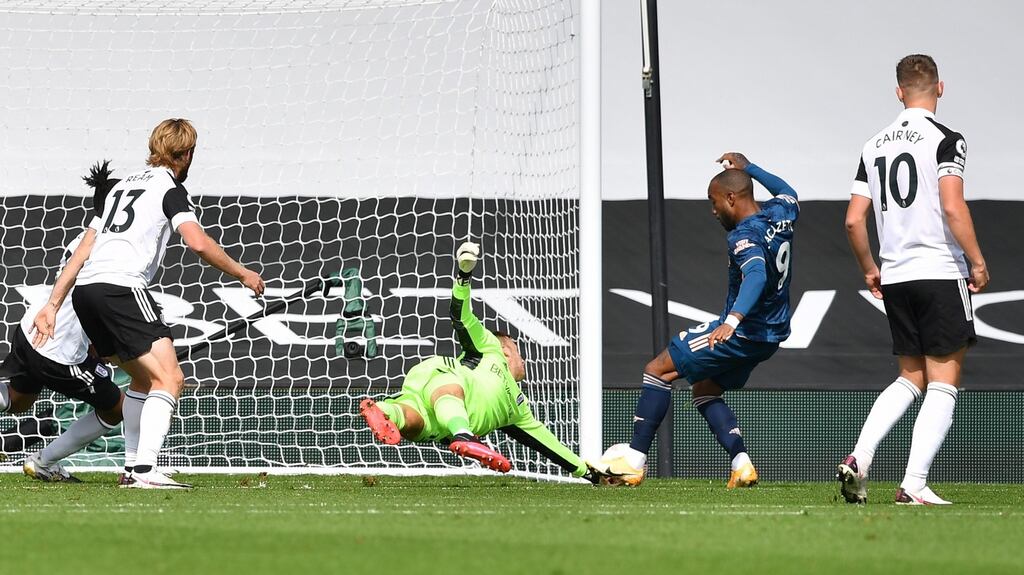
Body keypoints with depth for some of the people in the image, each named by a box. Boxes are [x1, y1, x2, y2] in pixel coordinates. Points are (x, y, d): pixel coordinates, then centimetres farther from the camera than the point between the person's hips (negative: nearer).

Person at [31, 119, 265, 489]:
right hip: (121, 287, -9)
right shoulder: (170, 187, 4)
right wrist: (242, 274, 3)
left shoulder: (123, 185, 28)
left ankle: (132, 468, 21)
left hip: (85, 290, 9)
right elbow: (197, 243, -11)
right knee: (169, 378, -12)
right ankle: (145, 470, -28)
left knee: (143, 378, 23)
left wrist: (53, 305, 23)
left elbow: (83, 250, 25)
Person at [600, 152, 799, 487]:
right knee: (704, 390, 23)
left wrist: (732, 321, -55)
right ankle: (741, 465, 6)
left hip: (742, 333, -9)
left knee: (658, 371, -2)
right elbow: (788, 193, 29)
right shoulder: (780, 213, 3)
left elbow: (757, 274, -42)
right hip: (771, 335, 9)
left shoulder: (745, 236, -23)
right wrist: (746, 167, 35)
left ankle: (635, 461, -3)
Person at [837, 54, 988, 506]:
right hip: (941, 272, -6)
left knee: (911, 378, 18)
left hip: (894, 278, 6)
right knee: (943, 383, 0)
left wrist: (869, 270, 22)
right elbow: (953, 208, -18)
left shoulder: (875, 146, 11)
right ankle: (914, 485, -9)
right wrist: (978, 263, -9)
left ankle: (858, 458, 1)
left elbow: (854, 220, 9)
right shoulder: (945, 141, -7)